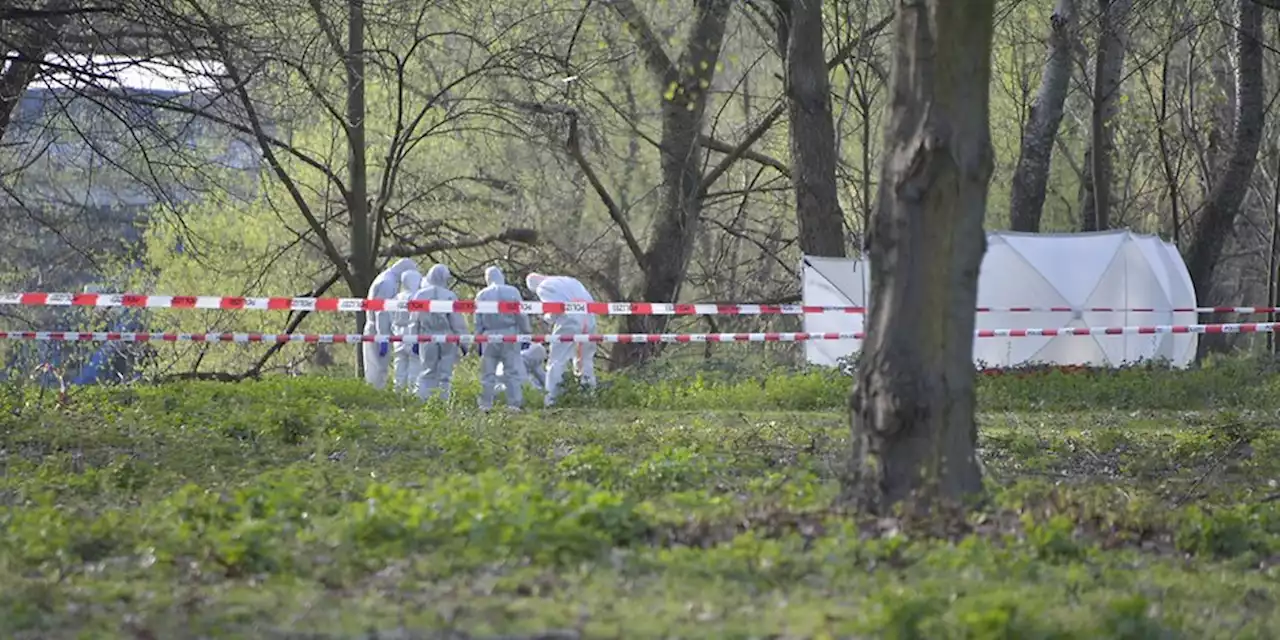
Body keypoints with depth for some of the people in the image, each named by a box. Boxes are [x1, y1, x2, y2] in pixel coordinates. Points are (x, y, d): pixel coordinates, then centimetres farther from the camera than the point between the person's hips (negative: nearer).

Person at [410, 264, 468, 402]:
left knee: (427, 374, 10)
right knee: (445, 374, 5)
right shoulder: (449, 296, -9)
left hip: (427, 339, 2)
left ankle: (424, 400, 2)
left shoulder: (419, 296, 2)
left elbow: (414, 321, 8)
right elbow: (458, 322, -7)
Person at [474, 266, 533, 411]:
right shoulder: (512, 292, -2)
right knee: (514, 371, 2)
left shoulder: (481, 295, 3)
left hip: (489, 336, 1)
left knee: (488, 373, 7)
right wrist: (527, 332, 8)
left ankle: (486, 404, 6)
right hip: (509, 333, -1)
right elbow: (521, 315, -1)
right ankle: (514, 403, -3)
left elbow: (478, 321, 5)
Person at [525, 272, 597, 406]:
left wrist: (546, 317, 8)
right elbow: (590, 301, 17)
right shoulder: (569, 280, 25)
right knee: (585, 358, 19)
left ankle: (551, 397, -3)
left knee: (557, 360, 1)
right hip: (588, 319, 6)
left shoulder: (543, 288, 5)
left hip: (569, 321, -6)